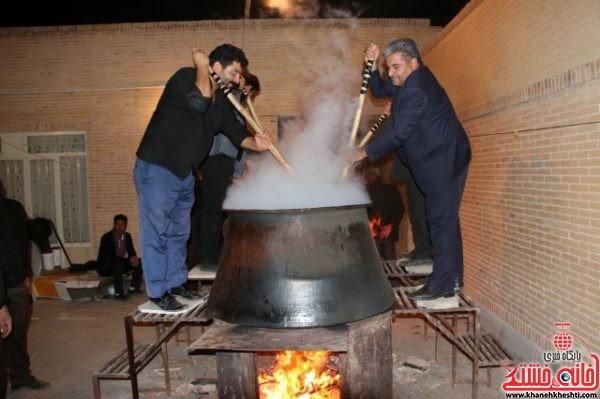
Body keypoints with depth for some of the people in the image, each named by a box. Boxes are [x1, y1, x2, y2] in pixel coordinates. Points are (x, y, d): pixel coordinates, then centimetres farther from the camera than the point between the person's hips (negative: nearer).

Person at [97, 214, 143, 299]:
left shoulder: (127, 236, 0)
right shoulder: (106, 238, -20)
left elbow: (131, 251, 6)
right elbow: (109, 257, -28)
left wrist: (134, 257, -20)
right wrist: (129, 259, -33)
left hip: (120, 264, 7)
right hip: (105, 267, -7)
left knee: (139, 262, -8)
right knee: (118, 264, -36)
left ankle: (133, 287, 0)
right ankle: (118, 292, -28)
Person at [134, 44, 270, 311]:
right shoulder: (185, 77, -14)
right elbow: (198, 102, -33)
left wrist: (253, 144, -10)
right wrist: (202, 67, -20)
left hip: (184, 174, 9)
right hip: (156, 169, -8)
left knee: (179, 232, 15)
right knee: (156, 232, -2)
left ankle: (176, 282, 28)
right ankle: (158, 291, 7)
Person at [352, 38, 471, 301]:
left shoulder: (416, 90, -21)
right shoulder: (409, 80, 11)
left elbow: (399, 134, -22)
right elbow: (379, 90, 20)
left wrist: (366, 152, -15)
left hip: (445, 159, -11)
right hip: (441, 158, 11)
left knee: (441, 218, -8)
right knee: (445, 218, 13)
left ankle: (442, 283, -2)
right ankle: (452, 276, 22)